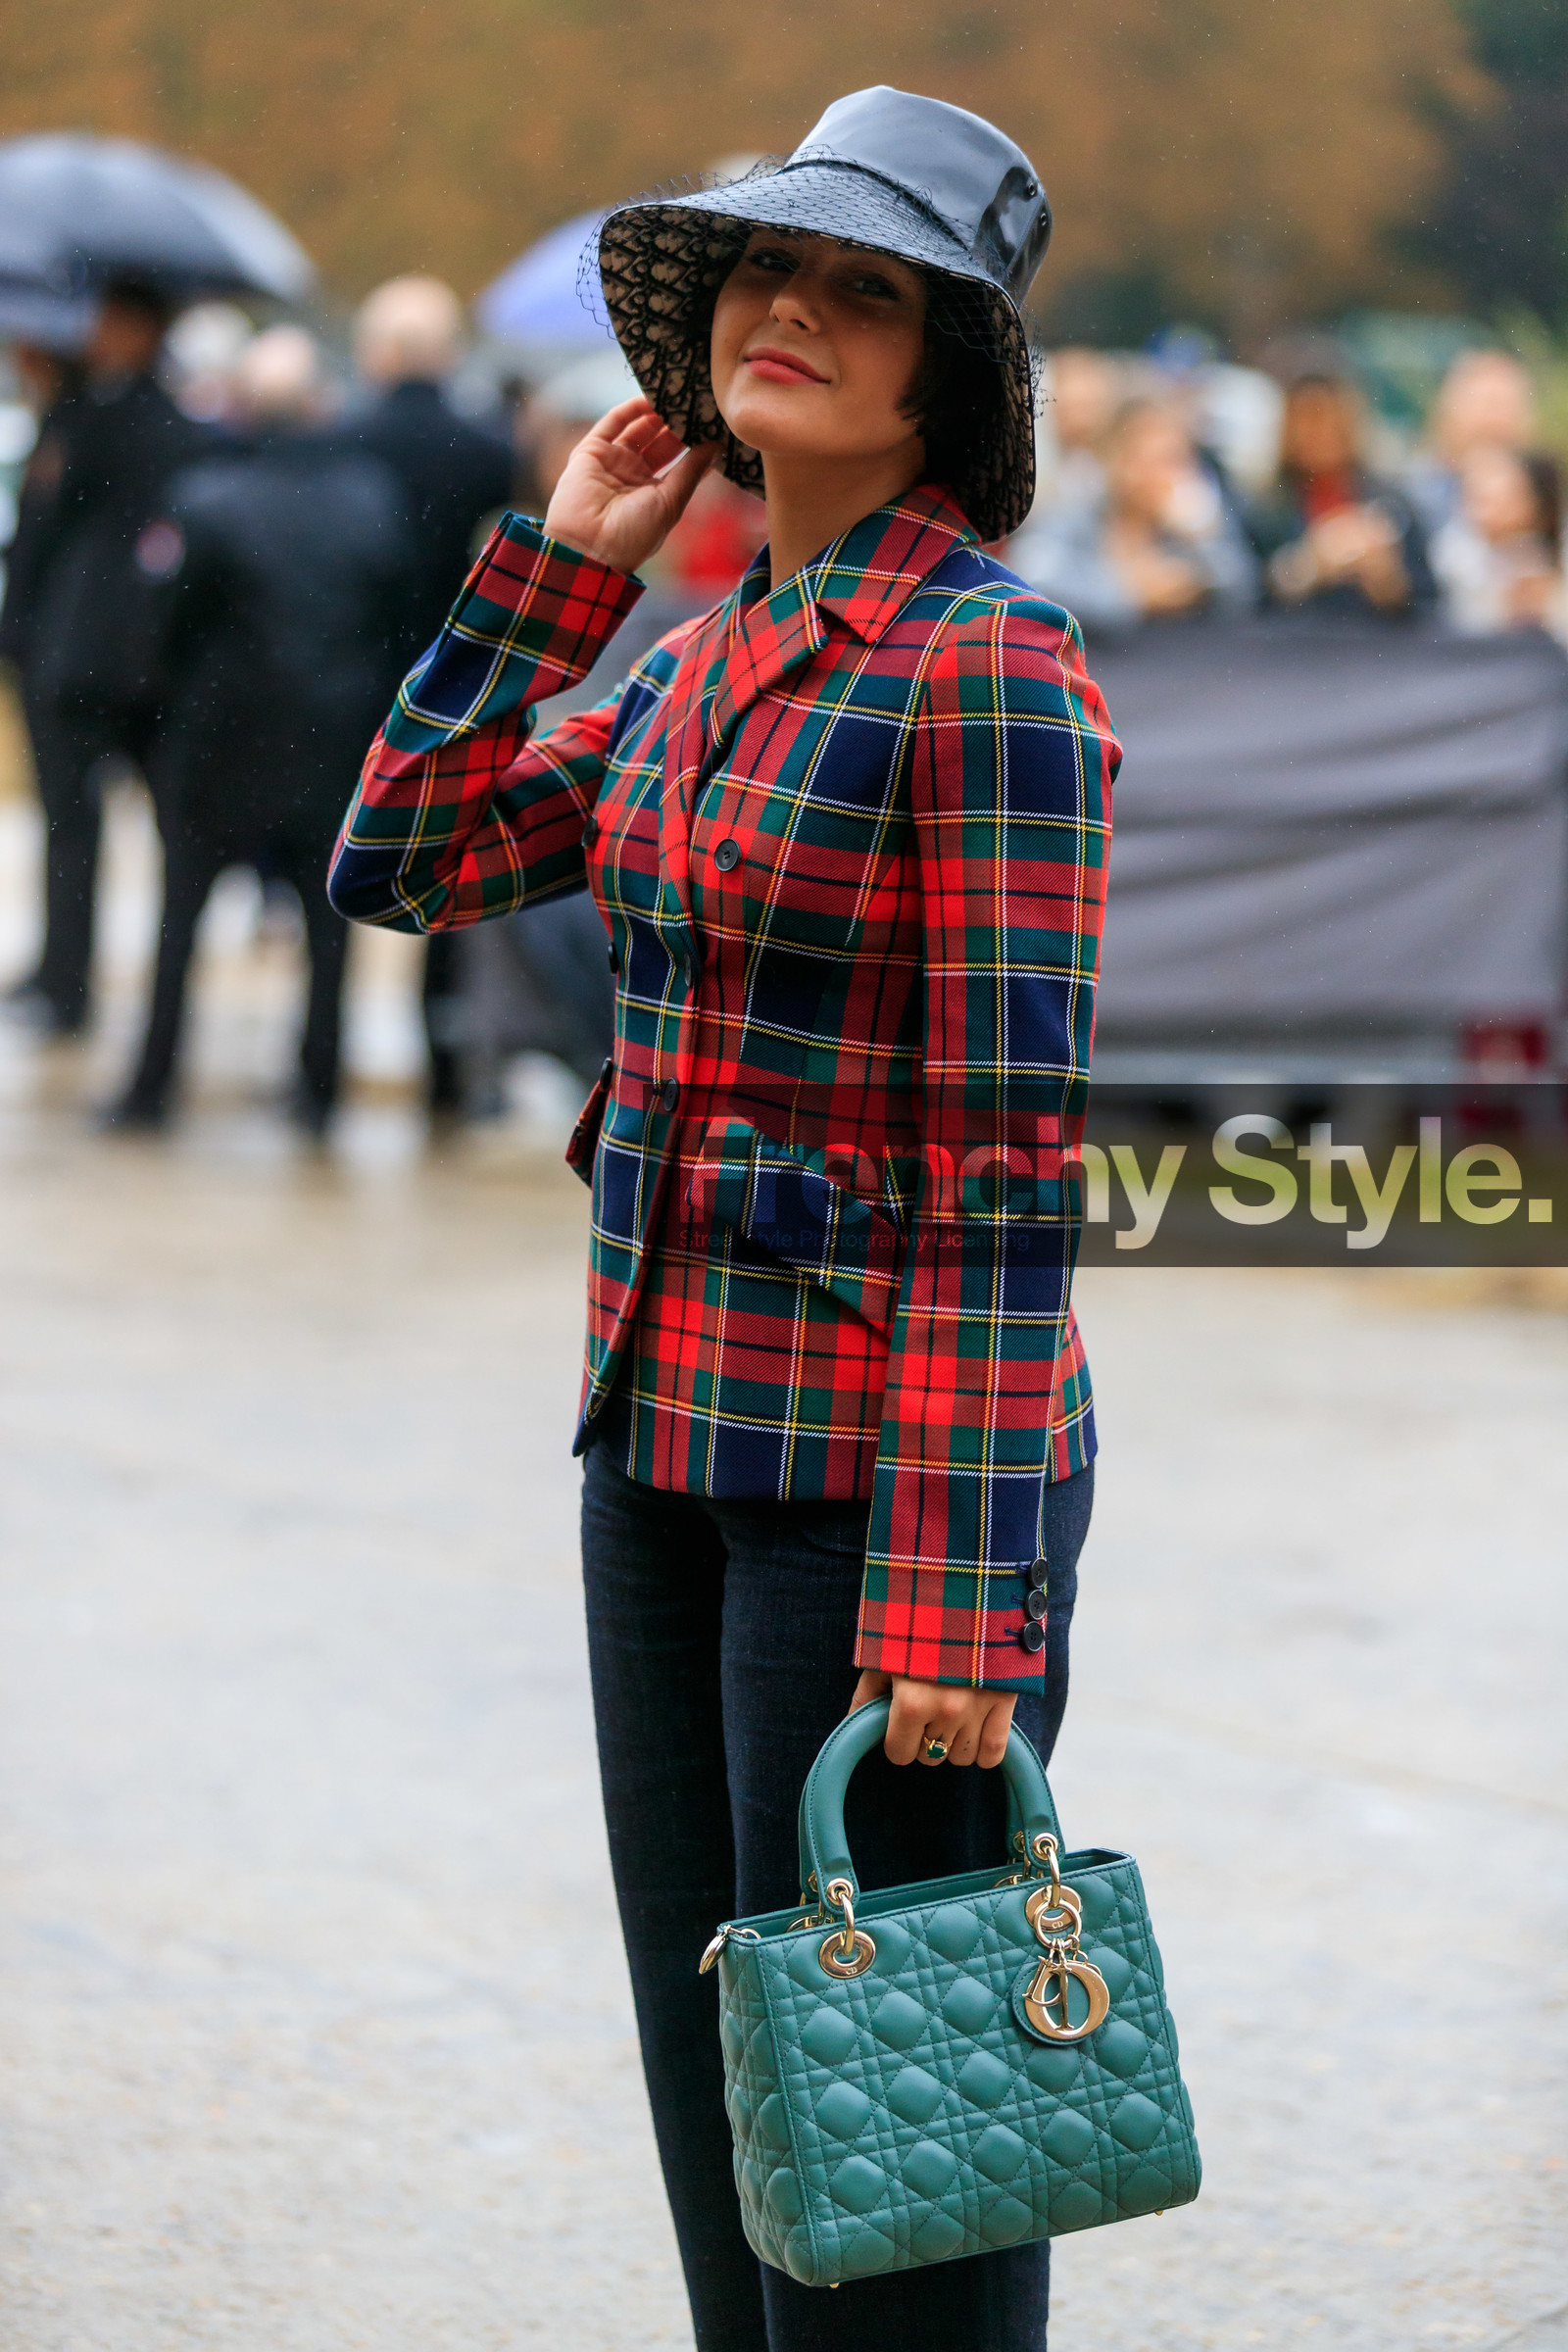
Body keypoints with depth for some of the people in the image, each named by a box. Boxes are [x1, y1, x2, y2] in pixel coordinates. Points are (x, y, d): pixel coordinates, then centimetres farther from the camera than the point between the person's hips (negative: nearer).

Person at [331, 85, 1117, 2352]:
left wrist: (959, 1599, -21)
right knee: (718, 2109, 15)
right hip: (673, 1438, 9)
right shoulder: (700, 662, 11)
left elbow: (1008, 1156, -18)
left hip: (884, 1458, -9)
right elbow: (399, 866, 15)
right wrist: (556, 566, 10)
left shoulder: (990, 671, -15)